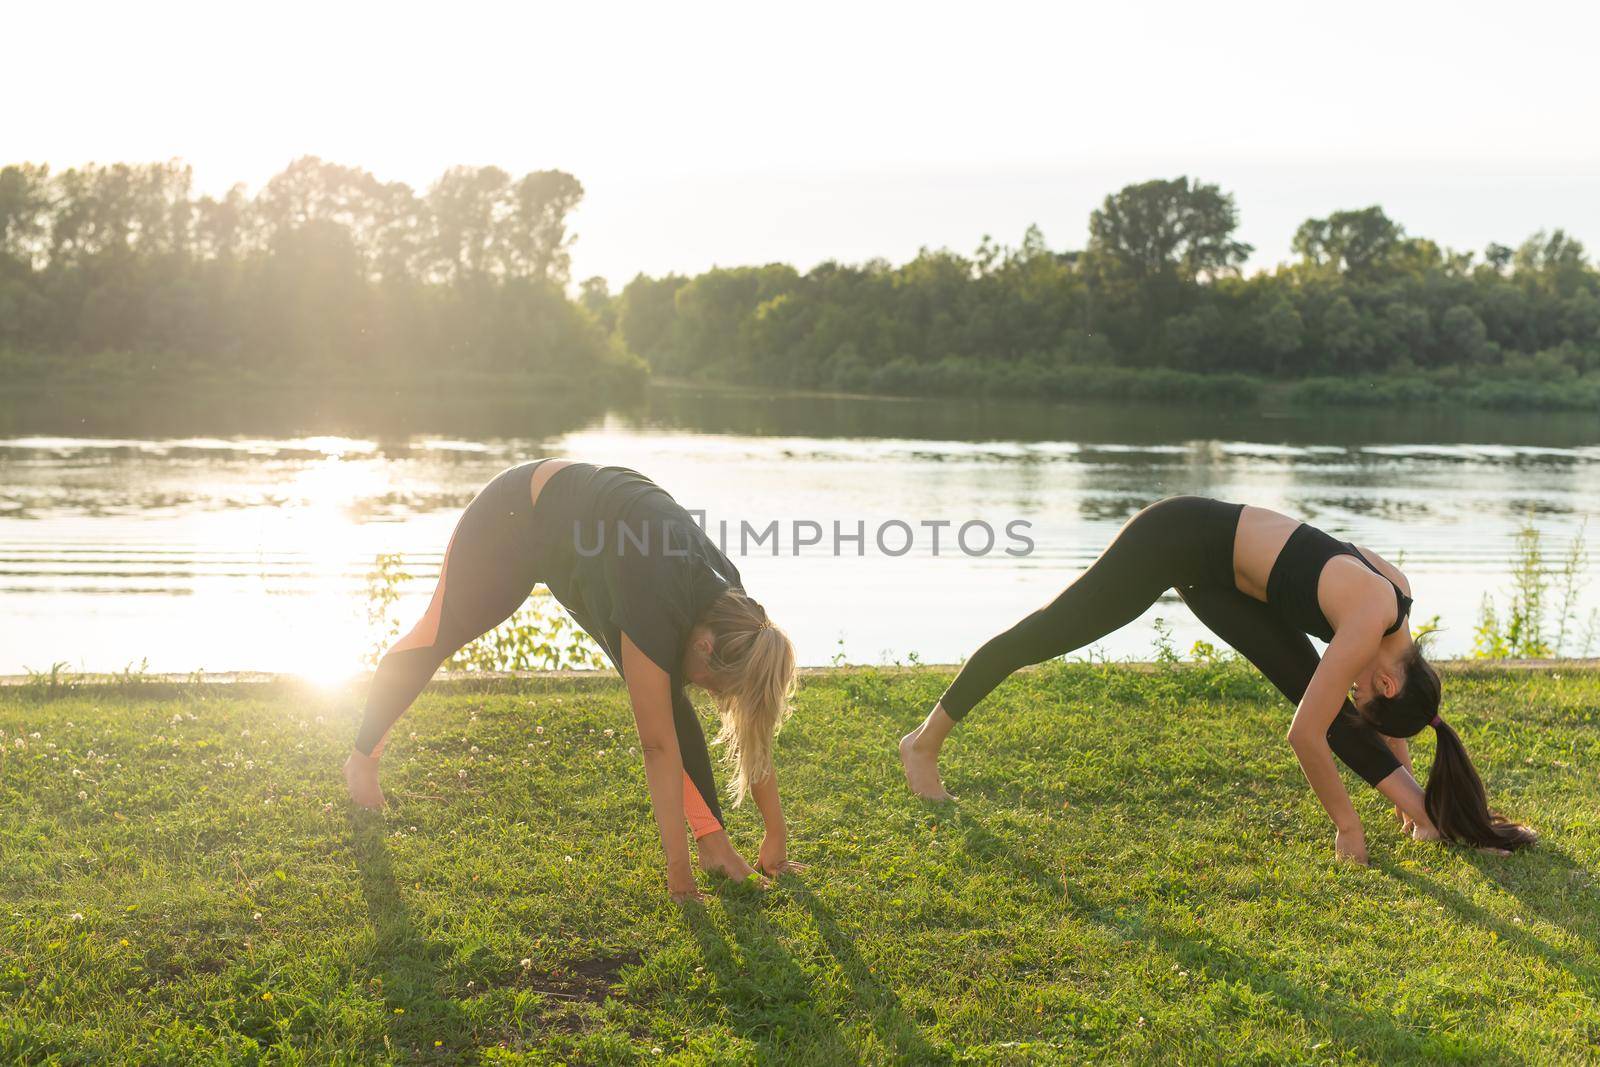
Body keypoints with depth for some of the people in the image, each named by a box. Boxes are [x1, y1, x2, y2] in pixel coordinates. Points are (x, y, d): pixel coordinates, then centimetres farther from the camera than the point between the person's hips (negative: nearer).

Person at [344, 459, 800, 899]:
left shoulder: (732, 611, -22)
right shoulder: (658, 612, -42)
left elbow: (751, 730, -13)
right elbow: (659, 746, -37)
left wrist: (777, 836, -10)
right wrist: (677, 867, -32)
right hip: (517, 516, -5)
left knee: (665, 699, -9)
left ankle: (711, 835, -7)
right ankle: (362, 758, 40)